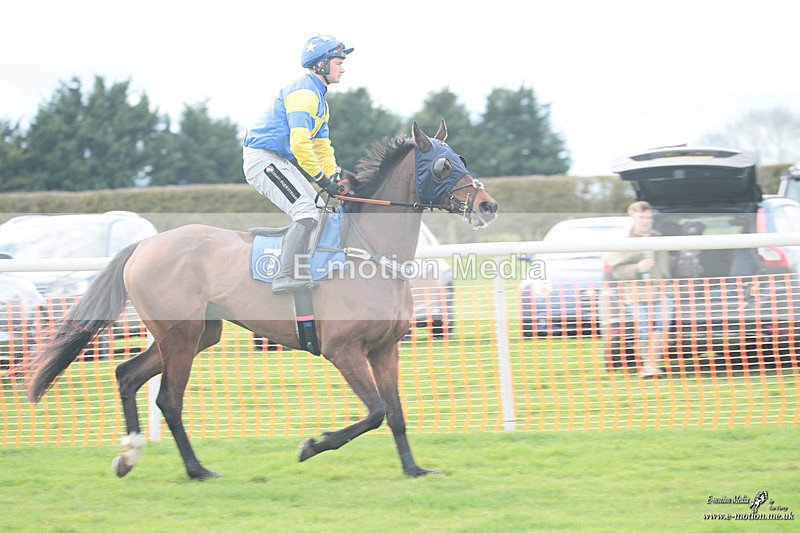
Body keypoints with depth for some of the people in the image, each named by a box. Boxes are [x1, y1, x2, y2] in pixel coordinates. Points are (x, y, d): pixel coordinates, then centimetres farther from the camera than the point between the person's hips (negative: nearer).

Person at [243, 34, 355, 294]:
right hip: (263, 159, -11)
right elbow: (299, 143, -25)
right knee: (307, 213, -23)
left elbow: (323, 148, 22)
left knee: (319, 211, 14)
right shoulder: (303, 92, -15)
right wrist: (322, 179, -19)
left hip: (282, 162, 11)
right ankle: (285, 276, -31)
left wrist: (336, 182, 9)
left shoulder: (319, 98, 20)